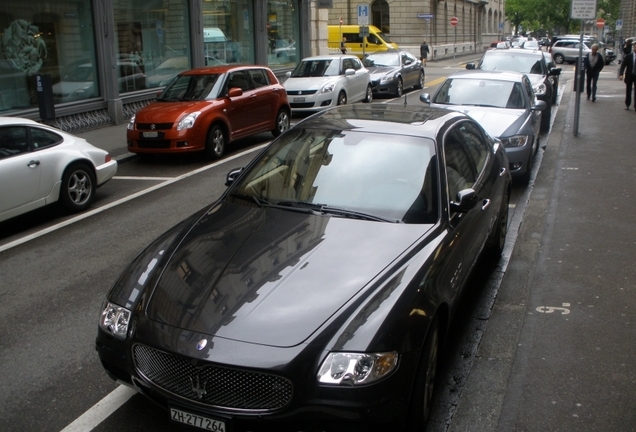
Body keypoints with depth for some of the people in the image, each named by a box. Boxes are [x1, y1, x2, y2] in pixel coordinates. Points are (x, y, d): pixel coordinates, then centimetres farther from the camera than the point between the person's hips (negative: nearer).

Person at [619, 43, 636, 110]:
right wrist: (621, 74, -20)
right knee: (628, 91, 9)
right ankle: (627, 104, 20)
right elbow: (623, 65, -7)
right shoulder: (628, 56, -3)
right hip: (629, 76, 0)